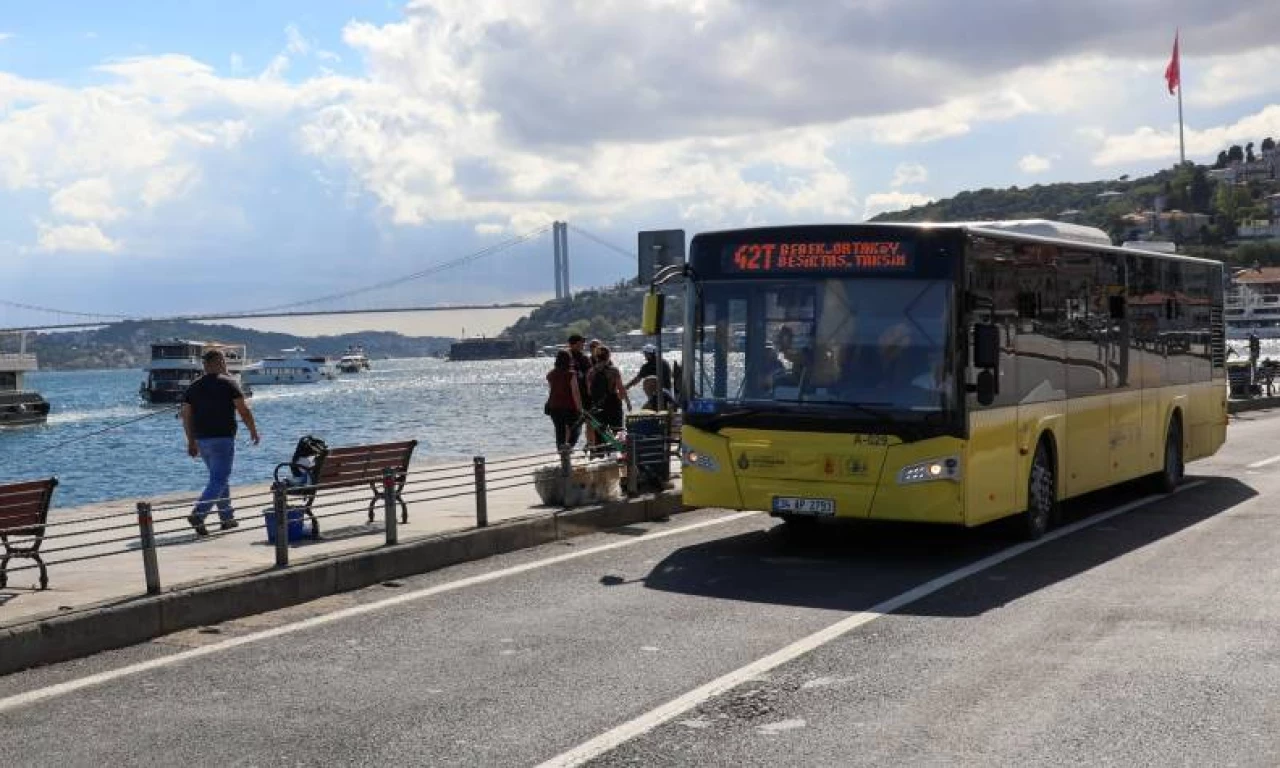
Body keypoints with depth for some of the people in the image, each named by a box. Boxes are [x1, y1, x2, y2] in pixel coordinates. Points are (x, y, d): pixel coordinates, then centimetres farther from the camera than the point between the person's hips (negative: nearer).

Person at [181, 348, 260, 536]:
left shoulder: (193, 387, 9)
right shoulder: (228, 383, -6)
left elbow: (186, 416, 9)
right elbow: (244, 411, -7)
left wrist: (191, 442, 15)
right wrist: (253, 431, 7)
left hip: (201, 440, 6)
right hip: (223, 438, -6)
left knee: (220, 477, 18)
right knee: (219, 480, -6)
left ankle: (227, 517, 21)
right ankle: (198, 515, -21)